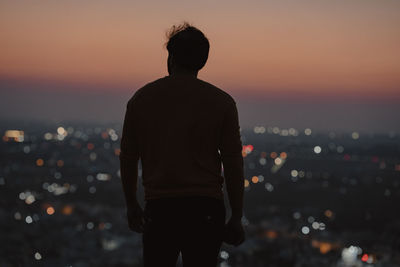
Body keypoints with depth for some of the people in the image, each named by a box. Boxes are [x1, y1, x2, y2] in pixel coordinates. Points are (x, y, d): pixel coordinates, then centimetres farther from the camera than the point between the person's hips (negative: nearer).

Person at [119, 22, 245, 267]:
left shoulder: (141, 98, 6)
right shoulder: (222, 102, 1)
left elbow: (128, 158, 10)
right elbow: (233, 165, 0)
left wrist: (132, 205, 20)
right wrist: (237, 217, 5)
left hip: (159, 207, 1)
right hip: (205, 208, -1)